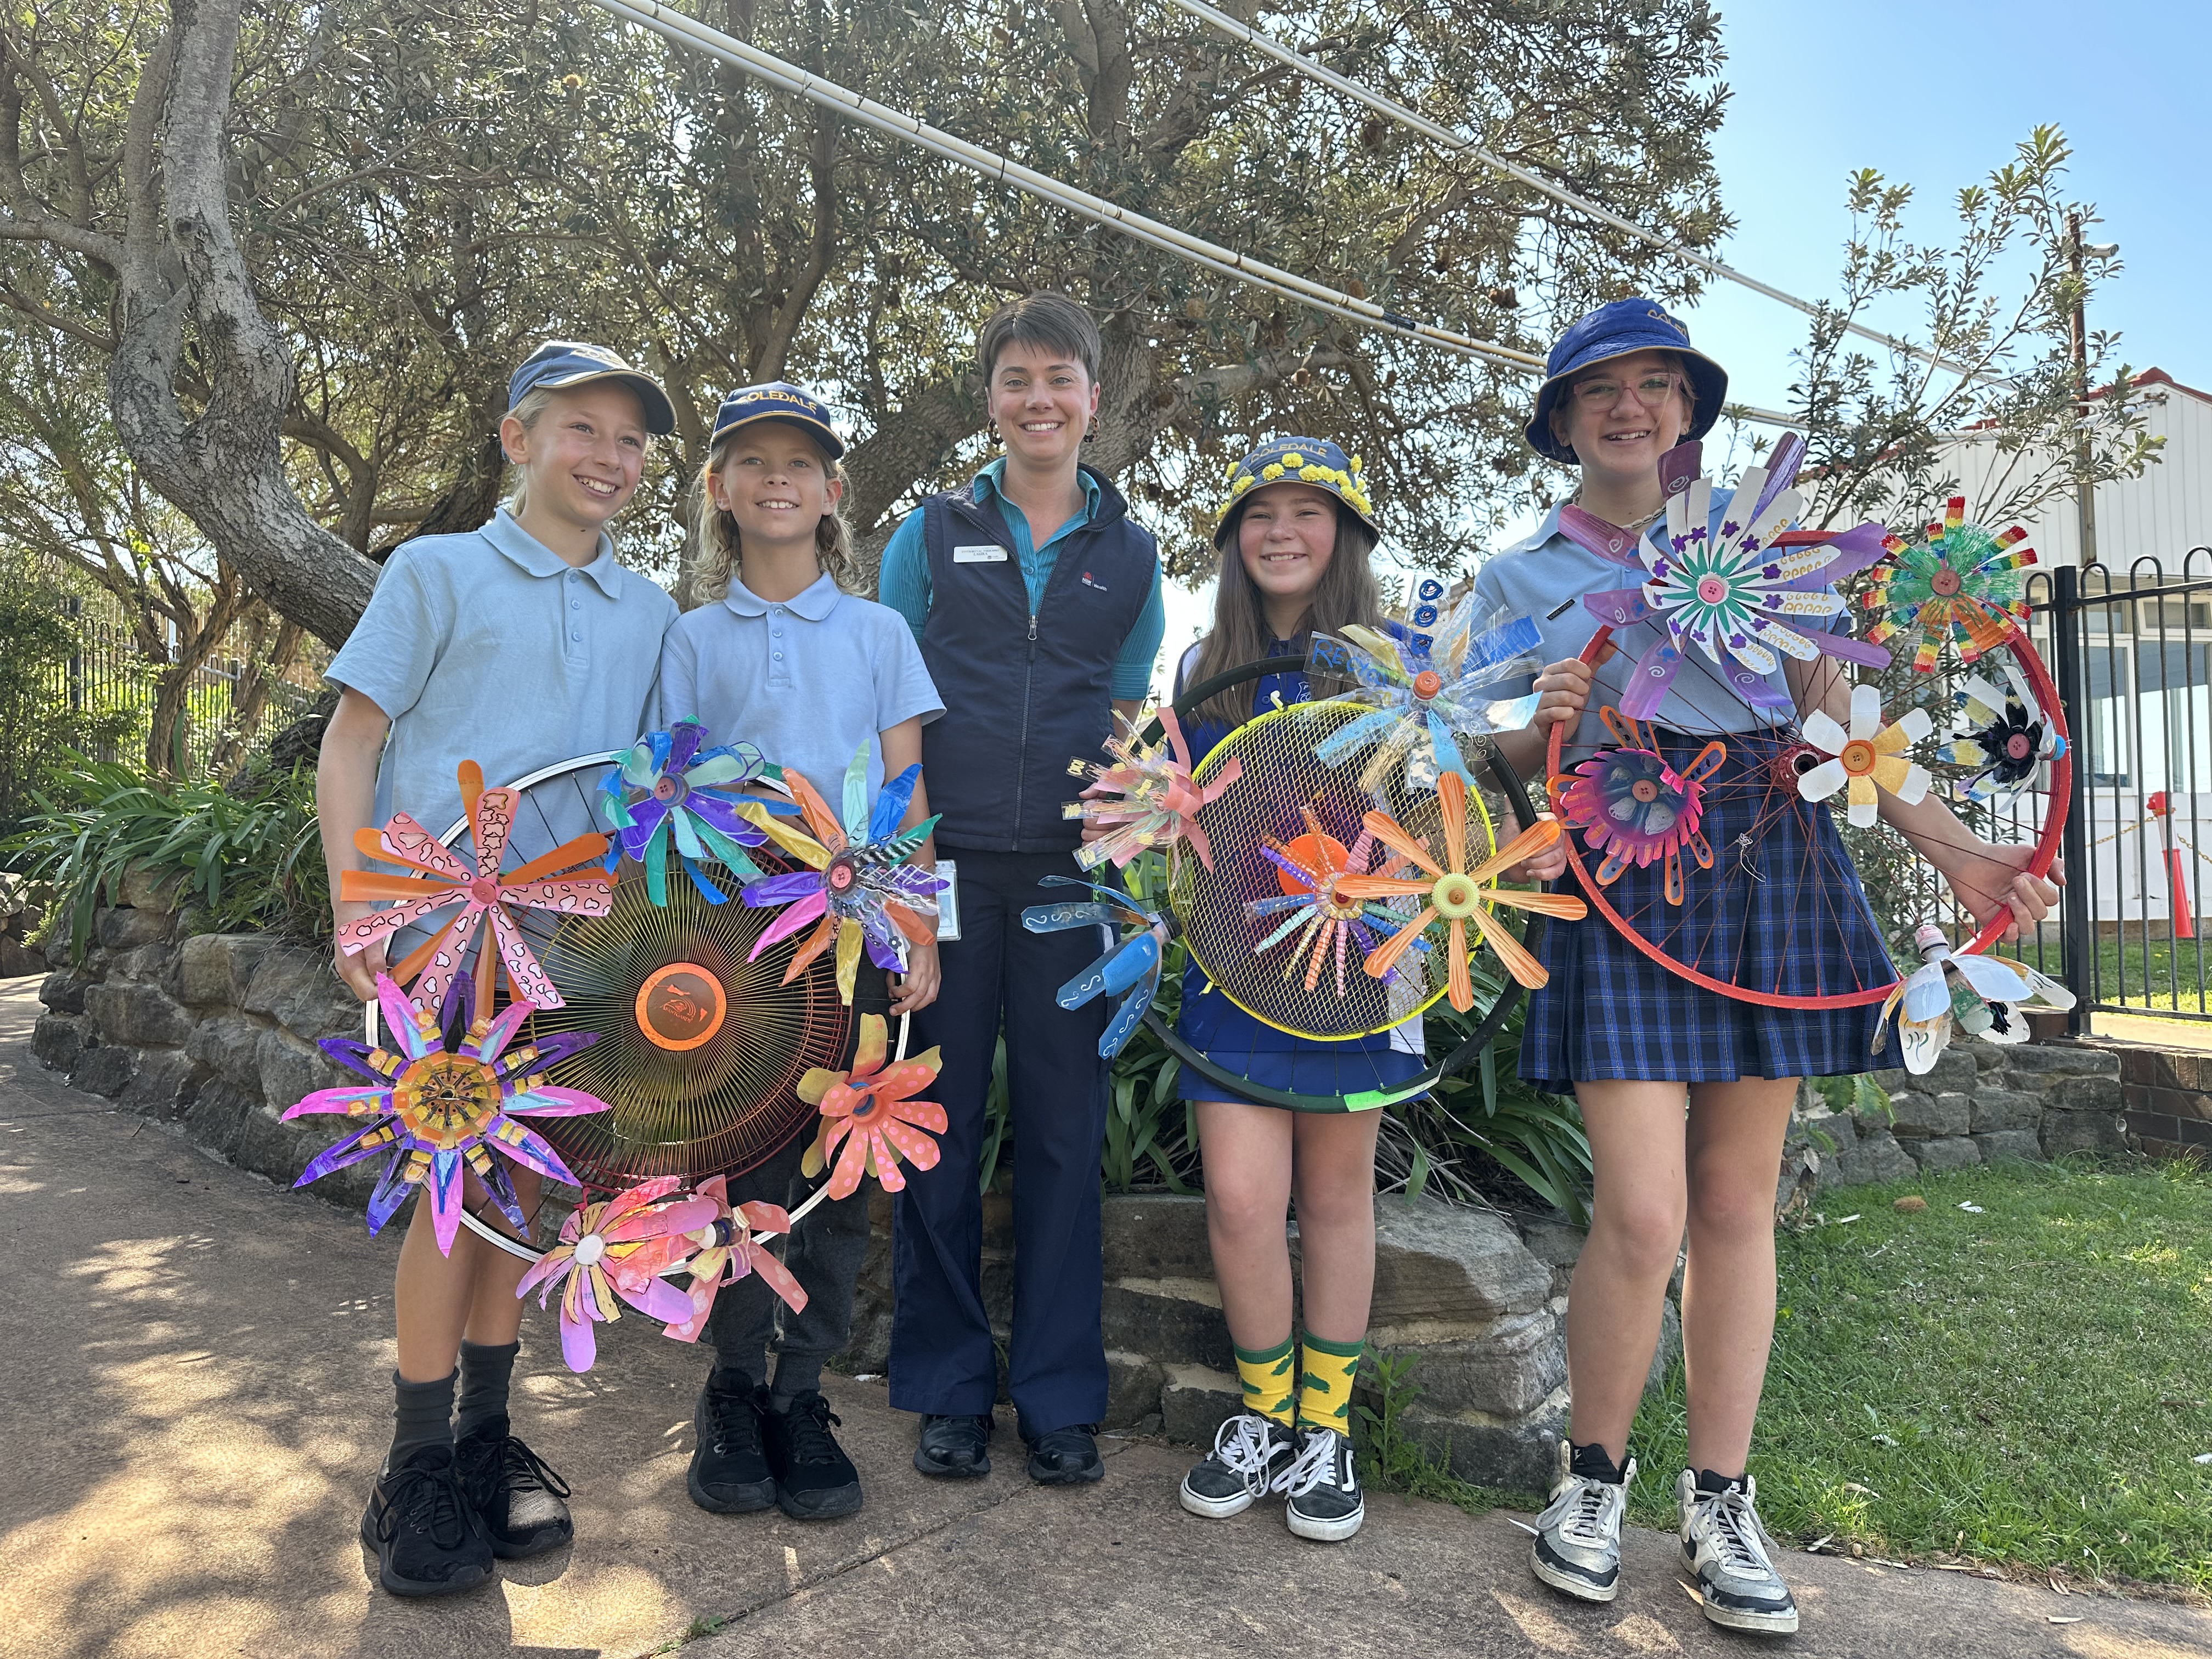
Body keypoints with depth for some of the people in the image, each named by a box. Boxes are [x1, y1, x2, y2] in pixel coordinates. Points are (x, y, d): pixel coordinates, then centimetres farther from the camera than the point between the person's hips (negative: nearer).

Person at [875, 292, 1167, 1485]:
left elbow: (1132, 723, 14)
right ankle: (946, 1389, 20)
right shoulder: (934, 533, 9)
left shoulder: (1128, 554, 13)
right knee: (938, 1121, 5)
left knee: (1063, 1128, 5)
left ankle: (1060, 1397, 19)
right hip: (944, 862, 0)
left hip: (1070, 877, 1)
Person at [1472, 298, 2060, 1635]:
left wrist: (1948, 841, 2)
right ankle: (1595, 1473, 14)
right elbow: (1503, 764, 11)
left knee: (1738, 1206, 4)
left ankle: (1721, 1502, 20)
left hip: (1769, 857, 2)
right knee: (1643, 1213, -11)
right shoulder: (1518, 576, 13)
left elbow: (1834, 725, 13)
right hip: (1618, 869, -2)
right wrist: (1544, 725, -11)